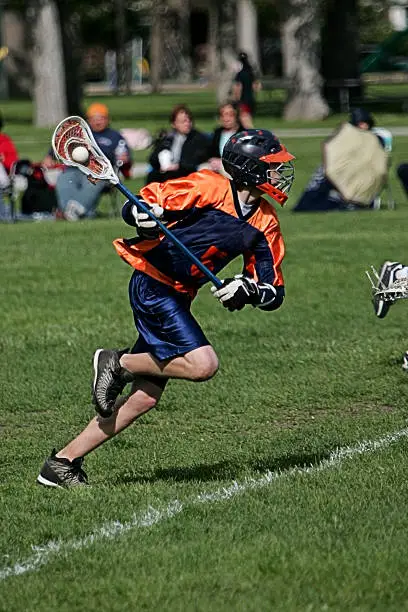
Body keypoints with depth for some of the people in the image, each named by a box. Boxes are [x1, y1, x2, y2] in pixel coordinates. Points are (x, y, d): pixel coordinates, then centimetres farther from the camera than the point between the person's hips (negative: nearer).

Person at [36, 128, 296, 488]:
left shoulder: (265, 223, 6)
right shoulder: (209, 187, -13)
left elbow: (275, 293, 5)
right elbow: (135, 206, -11)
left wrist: (249, 288, -17)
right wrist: (144, 218, -34)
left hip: (177, 299, 8)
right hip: (152, 285, -8)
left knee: (146, 397, 2)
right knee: (203, 364, -23)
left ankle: (62, 463, 8)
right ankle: (118, 364, -1)